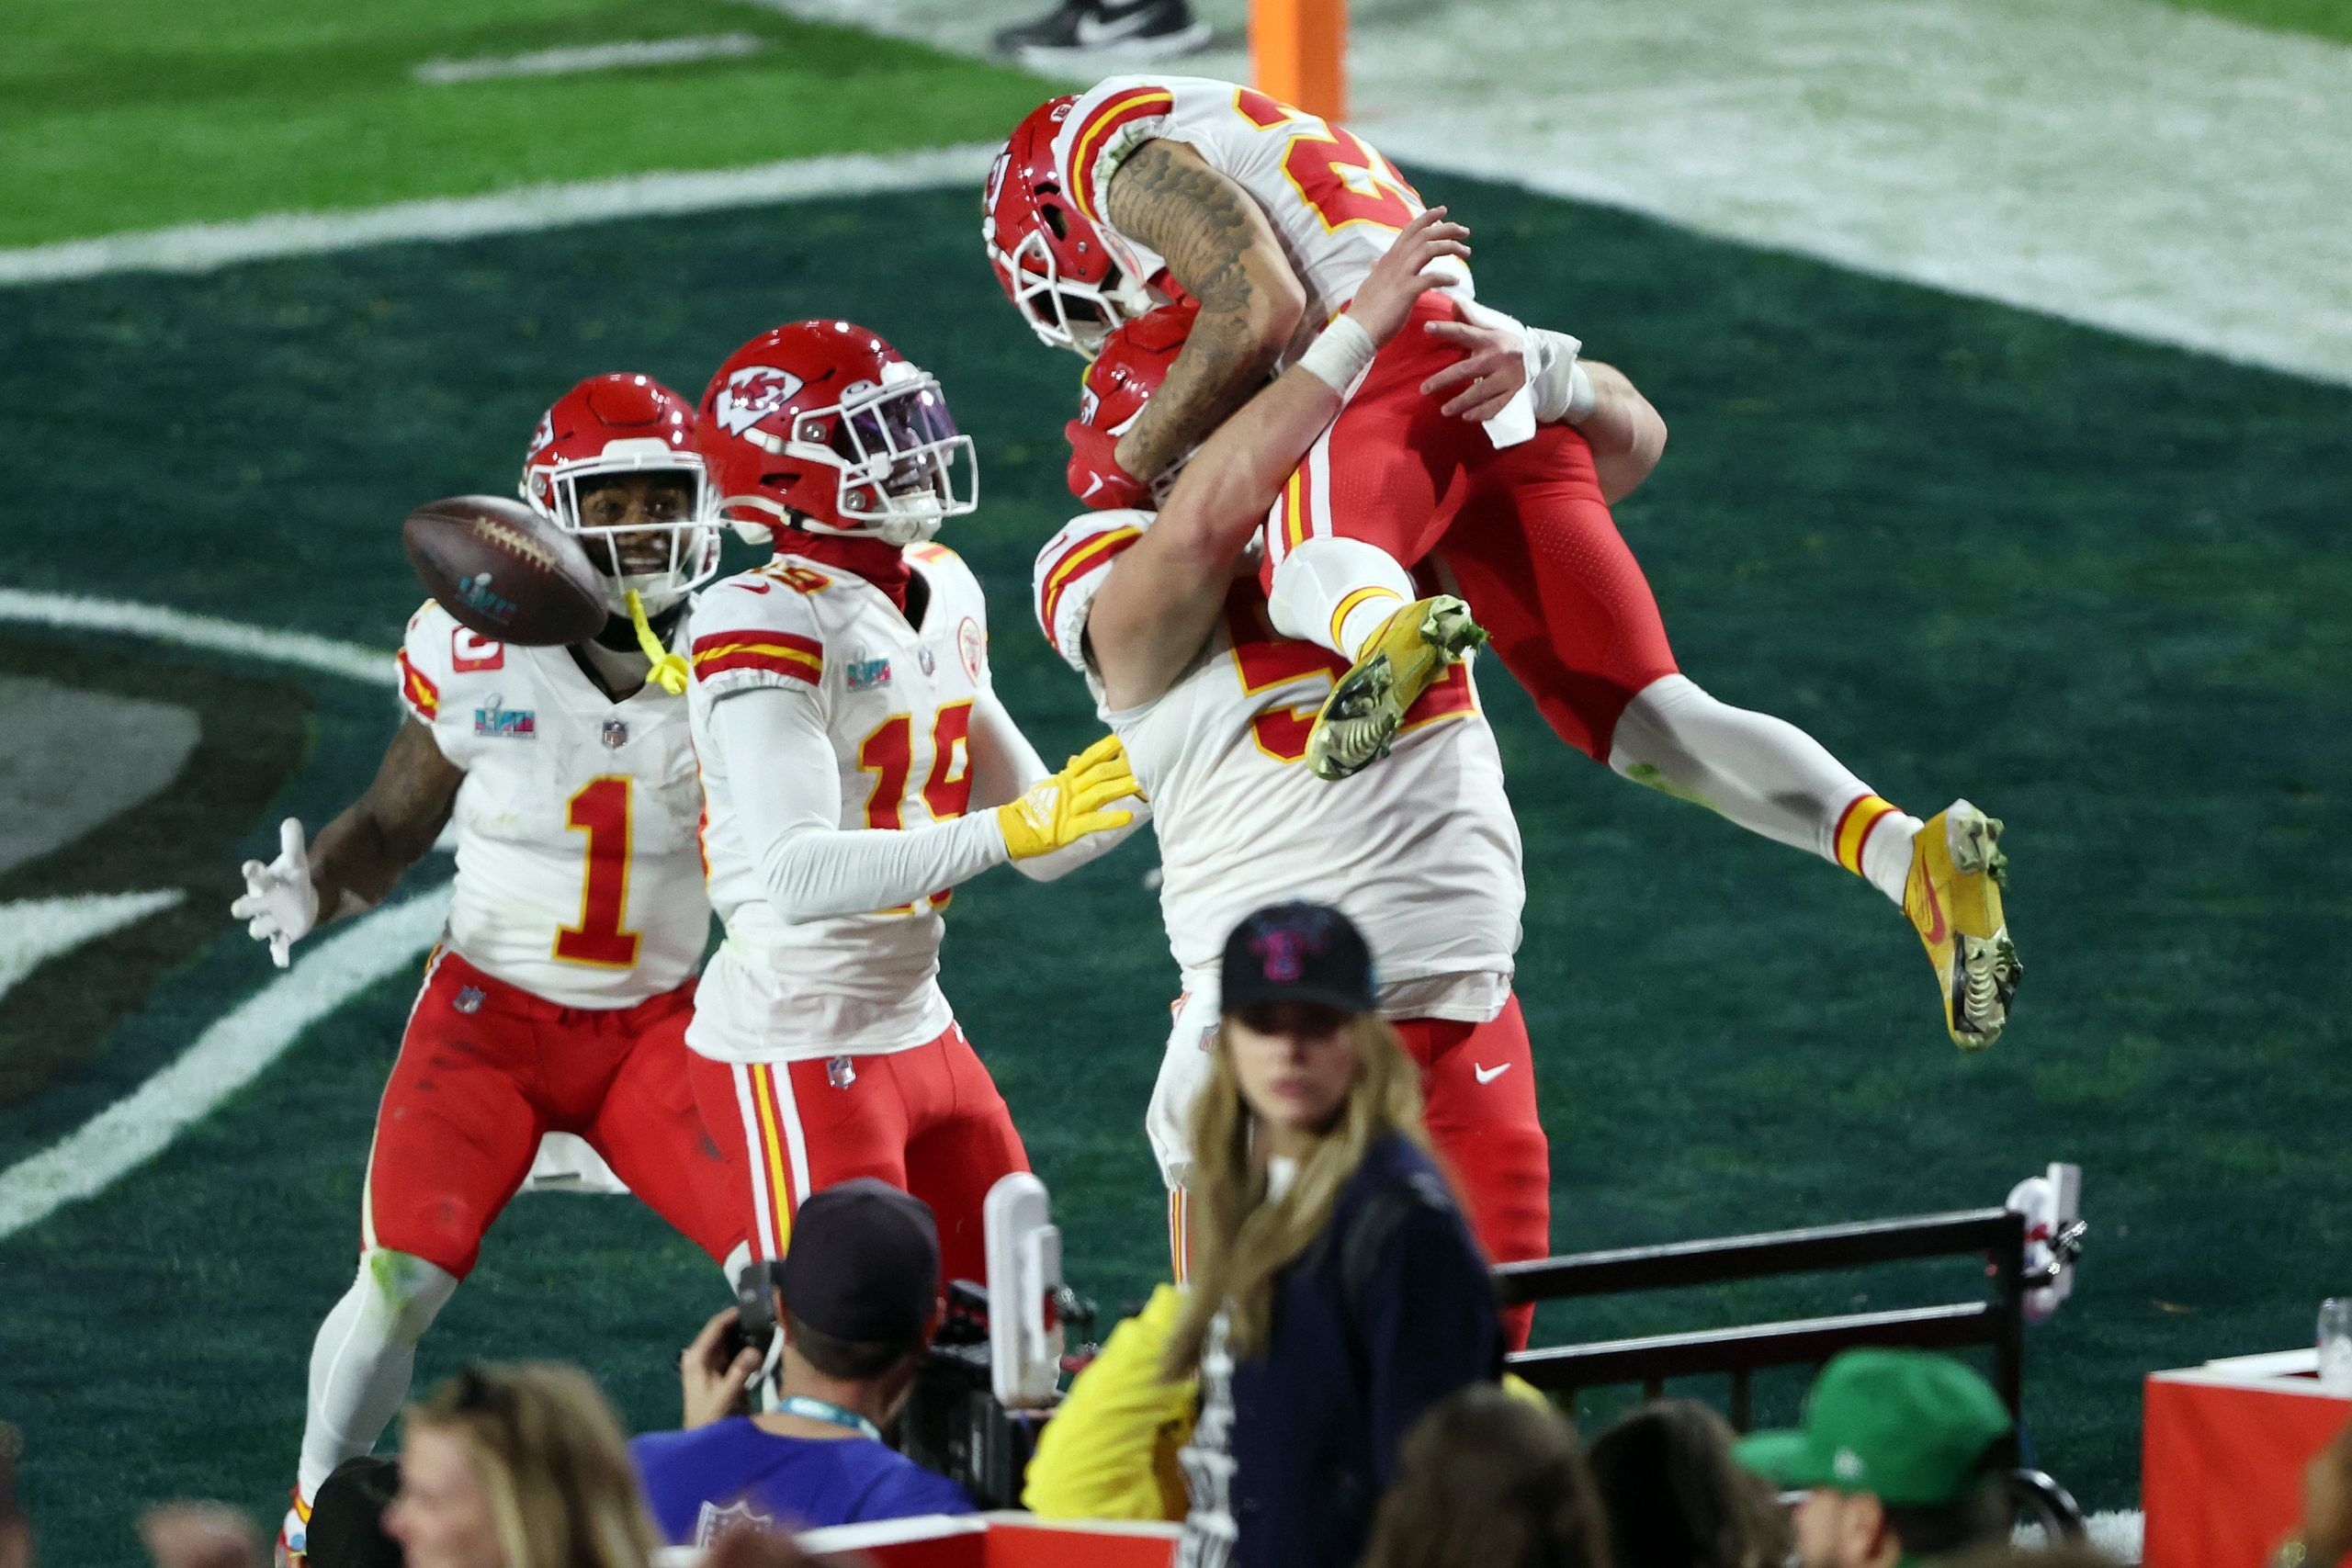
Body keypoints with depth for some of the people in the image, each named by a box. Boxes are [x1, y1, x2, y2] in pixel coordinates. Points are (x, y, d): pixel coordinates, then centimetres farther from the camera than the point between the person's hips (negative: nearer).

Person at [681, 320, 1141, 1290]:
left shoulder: (943, 601, 9)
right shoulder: (769, 626, -17)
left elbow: (1048, 832, 17)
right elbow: (797, 874, -30)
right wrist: (1008, 829, -33)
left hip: (920, 1030, 9)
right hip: (797, 1054, -9)